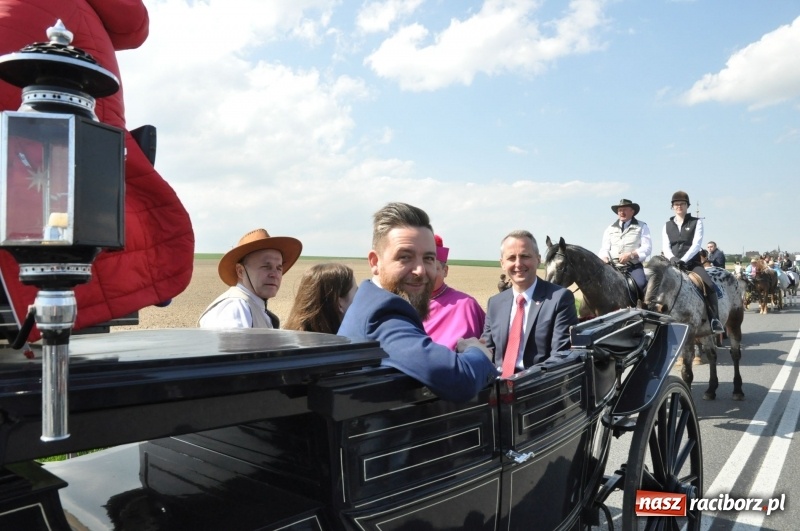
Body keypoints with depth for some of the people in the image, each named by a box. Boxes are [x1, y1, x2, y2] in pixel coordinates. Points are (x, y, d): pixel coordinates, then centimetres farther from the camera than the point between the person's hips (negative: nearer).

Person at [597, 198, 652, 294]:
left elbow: (647, 247, 1)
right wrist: (604, 257, -9)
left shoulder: (641, 227, 11)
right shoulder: (610, 229, 20)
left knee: (641, 283, -26)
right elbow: (605, 248, 14)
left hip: (634, 266, -2)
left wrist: (631, 255, -15)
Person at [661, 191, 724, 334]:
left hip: (692, 262, -2)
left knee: (709, 285, -25)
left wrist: (683, 259, -20)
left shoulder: (696, 222, 7)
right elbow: (665, 247, 6)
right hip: (672, 263, 2)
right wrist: (672, 258, -16)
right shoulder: (667, 225, 16)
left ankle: (714, 319, -19)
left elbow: (697, 245, -6)